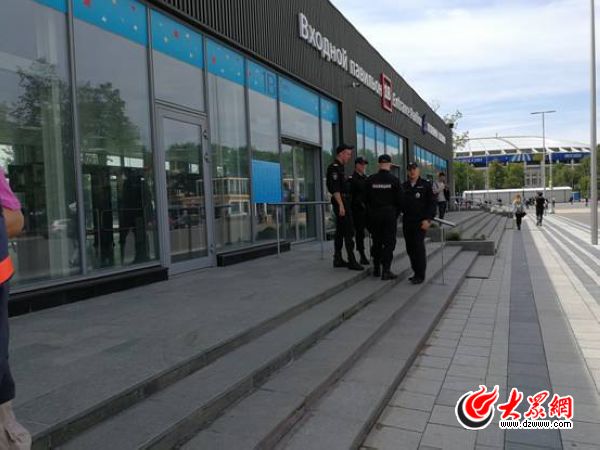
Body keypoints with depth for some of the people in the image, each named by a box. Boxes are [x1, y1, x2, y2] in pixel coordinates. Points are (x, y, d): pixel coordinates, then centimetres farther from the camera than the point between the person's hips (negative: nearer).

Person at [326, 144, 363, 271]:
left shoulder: (339, 168, 19)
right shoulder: (334, 167, -12)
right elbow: (335, 188, -20)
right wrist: (341, 205, -23)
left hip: (343, 203, 10)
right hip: (341, 202, -10)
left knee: (340, 232, 11)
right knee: (349, 231, -10)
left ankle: (338, 259, 15)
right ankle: (351, 261, -8)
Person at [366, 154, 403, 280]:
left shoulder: (371, 180, -2)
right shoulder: (394, 180, -7)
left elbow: (366, 199, 2)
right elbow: (400, 200, -4)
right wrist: (396, 213, 10)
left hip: (374, 214, 3)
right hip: (389, 214, -3)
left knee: (376, 241, 14)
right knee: (389, 242, 2)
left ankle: (376, 268, 20)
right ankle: (386, 270, -2)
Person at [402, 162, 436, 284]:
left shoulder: (425, 185, 1)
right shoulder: (404, 186, 12)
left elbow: (431, 204, -2)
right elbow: (400, 202, 17)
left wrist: (428, 219, -10)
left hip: (420, 222, -5)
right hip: (407, 222, 5)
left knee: (418, 247, -9)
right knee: (410, 248, 7)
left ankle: (420, 275, -3)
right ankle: (416, 272, 18)